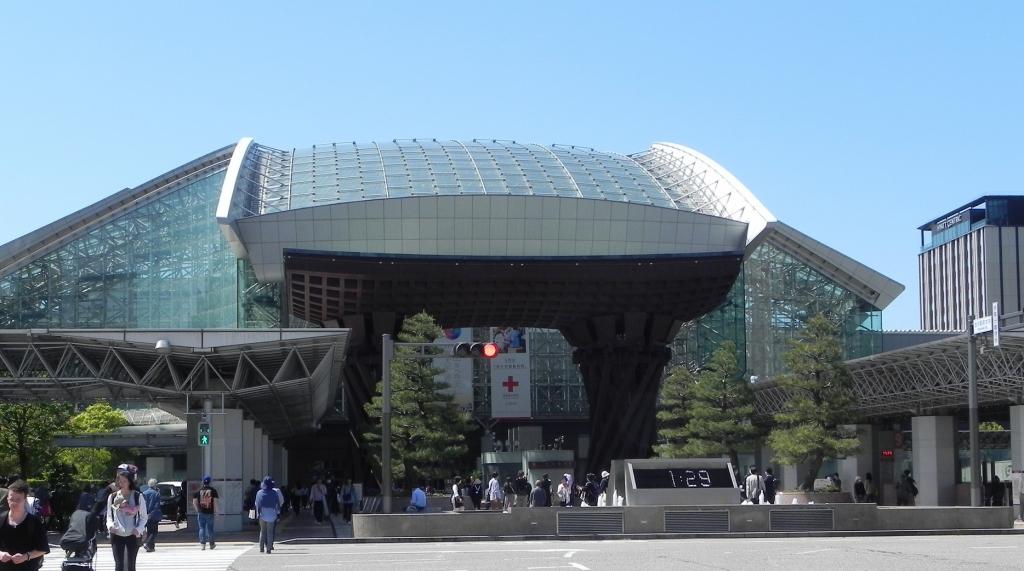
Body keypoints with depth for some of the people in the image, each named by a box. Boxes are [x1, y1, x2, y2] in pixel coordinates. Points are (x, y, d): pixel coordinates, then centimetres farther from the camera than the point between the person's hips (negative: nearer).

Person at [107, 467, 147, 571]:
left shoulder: (137, 496, -1)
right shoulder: (112, 497, 6)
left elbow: (144, 516, 3)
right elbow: (109, 515, 13)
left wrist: (139, 529, -13)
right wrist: (110, 525, -8)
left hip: (133, 535, -1)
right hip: (117, 535, 1)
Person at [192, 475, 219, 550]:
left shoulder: (198, 491, 2)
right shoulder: (213, 490, -1)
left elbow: (194, 502, 1)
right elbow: (215, 501, -5)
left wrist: (198, 510, 13)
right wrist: (215, 510, 5)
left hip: (201, 513, 0)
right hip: (210, 513, 0)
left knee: (202, 528, 4)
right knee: (210, 528, 9)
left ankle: (202, 544, -4)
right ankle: (212, 544, 19)